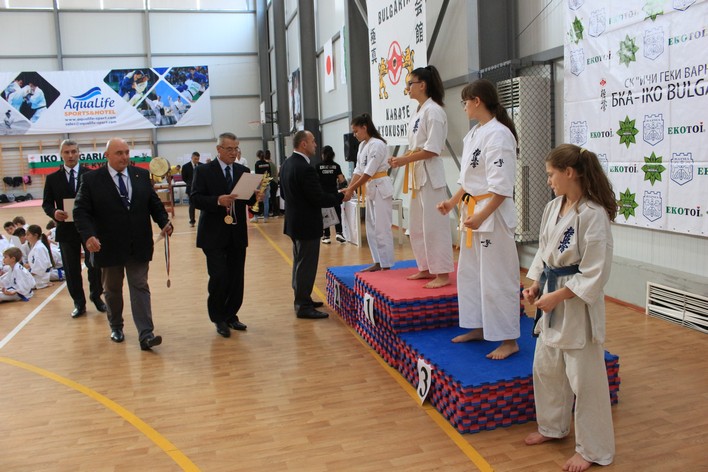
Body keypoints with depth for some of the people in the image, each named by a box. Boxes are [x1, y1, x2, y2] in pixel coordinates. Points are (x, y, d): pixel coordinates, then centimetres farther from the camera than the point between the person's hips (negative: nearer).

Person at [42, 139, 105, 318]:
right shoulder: (52, 179, 5)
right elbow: (46, 204, 5)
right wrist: (54, 212, -16)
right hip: (66, 229, 2)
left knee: (95, 265, 1)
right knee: (71, 269, 9)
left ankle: (96, 296, 25)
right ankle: (79, 304, 23)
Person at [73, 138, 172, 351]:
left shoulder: (142, 175, 4)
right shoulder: (91, 180, -5)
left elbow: (154, 203, 7)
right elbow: (81, 211, -7)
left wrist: (164, 222, -11)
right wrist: (88, 235, -23)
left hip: (139, 246, 1)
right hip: (109, 247, -1)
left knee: (140, 288, -1)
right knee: (112, 290, 16)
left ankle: (145, 334, -3)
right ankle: (116, 327, 36)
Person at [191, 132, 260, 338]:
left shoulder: (243, 171, 10)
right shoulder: (203, 171, -2)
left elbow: (249, 199, 7)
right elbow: (195, 198, -10)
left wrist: (254, 196, -15)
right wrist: (218, 200, -25)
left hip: (237, 234, 4)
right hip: (214, 234, -4)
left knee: (237, 278, 8)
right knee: (219, 277, -5)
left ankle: (231, 315, 23)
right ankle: (219, 319, 13)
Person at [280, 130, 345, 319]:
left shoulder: (287, 164, 6)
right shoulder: (305, 169, -23)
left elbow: (284, 193, 15)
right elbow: (319, 198, -24)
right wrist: (341, 196, -11)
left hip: (294, 222, 10)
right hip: (307, 224, -10)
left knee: (300, 262, 19)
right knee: (306, 265, -1)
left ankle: (301, 299, 31)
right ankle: (303, 306, 7)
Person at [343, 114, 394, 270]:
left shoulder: (377, 144, -16)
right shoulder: (362, 145, 12)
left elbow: (369, 172, -20)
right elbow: (358, 170, 10)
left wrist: (351, 190, -19)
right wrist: (348, 188, -2)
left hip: (381, 188, -10)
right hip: (371, 189, 10)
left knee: (382, 228, -6)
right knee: (372, 228, 12)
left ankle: (386, 265, 0)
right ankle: (378, 262, 21)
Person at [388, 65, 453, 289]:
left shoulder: (433, 111, -12)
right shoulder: (418, 112, 15)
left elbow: (432, 149, -18)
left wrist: (405, 160, -17)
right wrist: (400, 159, 2)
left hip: (430, 173, -10)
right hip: (417, 173, 10)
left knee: (434, 224, -6)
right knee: (418, 225, 14)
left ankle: (442, 273, 2)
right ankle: (426, 268, 25)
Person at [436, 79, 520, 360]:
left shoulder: (498, 134, -17)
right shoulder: (473, 134, 12)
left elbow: (502, 186, -21)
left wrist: (481, 216, -24)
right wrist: (453, 202, 11)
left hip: (493, 214, -10)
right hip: (472, 211, 10)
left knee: (497, 278, -3)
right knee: (469, 272, 17)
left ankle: (509, 340, 10)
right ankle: (479, 328, 32)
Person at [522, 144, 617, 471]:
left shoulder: (593, 214, -20)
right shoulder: (553, 208, 4)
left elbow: (595, 272, -20)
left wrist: (558, 296, -19)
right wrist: (535, 284, 2)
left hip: (578, 304, -8)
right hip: (551, 300, 9)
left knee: (585, 378, 3)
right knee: (545, 368, 20)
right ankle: (553, 427, 41)